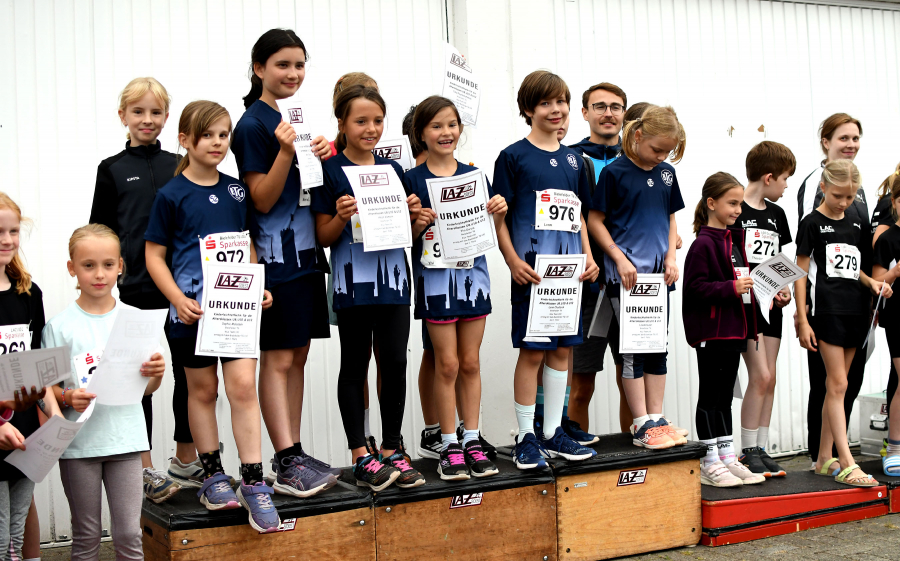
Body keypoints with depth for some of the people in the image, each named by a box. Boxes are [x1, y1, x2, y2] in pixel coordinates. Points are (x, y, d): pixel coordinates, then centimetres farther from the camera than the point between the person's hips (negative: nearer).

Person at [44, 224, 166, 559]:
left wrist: (156, 373, -12)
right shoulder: (59, 326, -2)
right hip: (78, 443, -1)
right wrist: (68, 398, -20)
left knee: (129, 534, 3)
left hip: (125, 440, 1)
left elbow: (147, 389, 9)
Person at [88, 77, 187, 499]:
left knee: (189, 372, 9)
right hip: (135, 290, -2)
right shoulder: (112, 170, 4)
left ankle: (185, 460, 24)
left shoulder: (180, 167, 9)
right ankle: (143, 468, 14)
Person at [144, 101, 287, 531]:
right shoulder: (171, 195, -3)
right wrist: (179, 300, -13)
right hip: (193, 305, -2)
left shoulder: (237, 191, 9)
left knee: (243, 385, -6)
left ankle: (253, 482, -1)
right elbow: (154, 255, -1)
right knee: (202, 390, 9)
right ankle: (212, 475, 23)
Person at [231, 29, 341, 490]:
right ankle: (286, 463, -2)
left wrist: (322, 155, -1)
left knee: (297, 356, 10)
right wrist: (286, 150, -25)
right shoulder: (253, 124, -9)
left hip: (306, 251, 8)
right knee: (278, 359, -5)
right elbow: (262, 199, -12)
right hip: (275, 255, -8)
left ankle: (292, 454, 17)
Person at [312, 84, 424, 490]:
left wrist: (413, 215, -4)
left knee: (395, 362, 4)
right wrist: (341, 218, -21)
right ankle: (361, 457, 11)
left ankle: (391, 451, 16)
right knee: (354, 366, 5)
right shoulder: (330, 171, -2)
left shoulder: (392, 169, 11)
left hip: (392, 279, 4)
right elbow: (324, 237, -2)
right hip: (352, 281, -4)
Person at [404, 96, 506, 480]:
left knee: (470, 362, 8)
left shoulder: (474, 175, 8)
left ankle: (471, 441, 17)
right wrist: (418, 224, -21)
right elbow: (407, 238, -1)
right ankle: (449, 446, 10)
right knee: (447, 363, -1)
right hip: (434, 276, -3)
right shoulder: (413, 179, -2)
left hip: (472, 273, 3)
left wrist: (499, 213, -9)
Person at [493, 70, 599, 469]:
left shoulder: (573, 159, 15)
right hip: (531, 266, -5)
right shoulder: (513, 156, -2)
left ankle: (553, 432, 19)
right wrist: (514, 261, -15)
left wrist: (588, 256, 7)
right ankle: (526, 438, 8)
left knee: (563, 348, 9)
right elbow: (500, 216, -4)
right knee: (532, 350, -2)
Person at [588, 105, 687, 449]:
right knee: (633, 349, -3)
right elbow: (595, 220, -5)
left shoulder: (666, 174, 11)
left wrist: (671, 257, 4)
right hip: (625, 274, -6)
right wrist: (620, 259, -12)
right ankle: (641, 425, 1)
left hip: (658, 273, 6)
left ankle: (657, 418, 16)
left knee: (658, 347, 9)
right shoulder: (614, 172, -6)